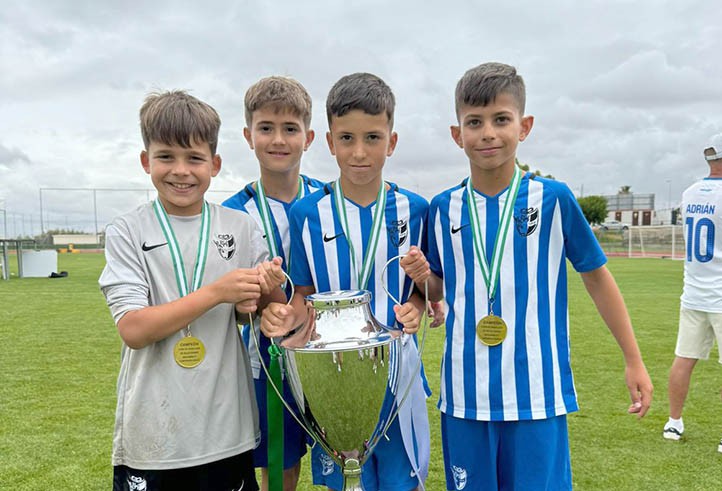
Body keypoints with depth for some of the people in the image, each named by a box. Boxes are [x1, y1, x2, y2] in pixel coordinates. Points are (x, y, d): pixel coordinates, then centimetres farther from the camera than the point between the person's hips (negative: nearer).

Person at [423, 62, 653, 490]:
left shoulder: (553, 198, -5)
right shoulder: (444, 209, 2)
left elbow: (597, 277, 4)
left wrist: (634, 361, 7)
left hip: (537, 394, -2)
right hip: (464, 395, 3)